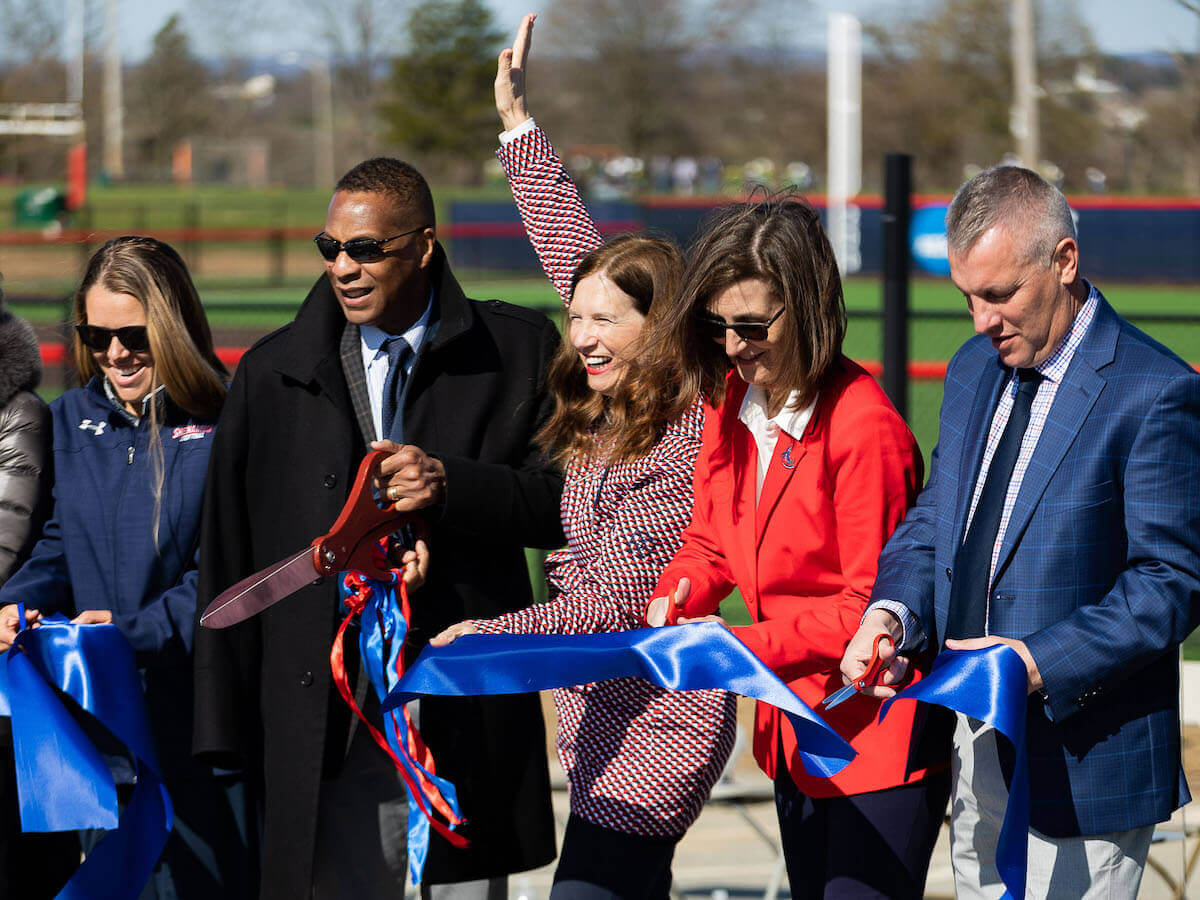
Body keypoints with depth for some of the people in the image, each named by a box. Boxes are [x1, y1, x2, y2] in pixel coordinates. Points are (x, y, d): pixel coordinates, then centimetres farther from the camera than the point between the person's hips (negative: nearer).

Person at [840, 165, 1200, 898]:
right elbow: (935, 519, 16)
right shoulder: (975, 369, 10)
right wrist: (894, 612, -5)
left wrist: (1044, 662, -24)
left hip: (1083, 756, -7)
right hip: (976, 741, 7)